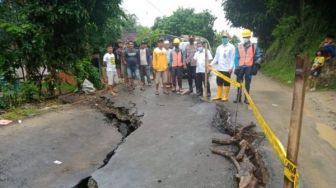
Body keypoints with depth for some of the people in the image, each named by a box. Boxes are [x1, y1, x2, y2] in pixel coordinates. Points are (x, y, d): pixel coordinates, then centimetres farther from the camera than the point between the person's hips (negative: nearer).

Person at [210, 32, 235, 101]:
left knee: (226, 83, 3)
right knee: (219, 82, 9)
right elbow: (216, 57, 13)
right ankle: (218, 96, 18)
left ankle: (225, 97, 10)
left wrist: (231, 67, -16)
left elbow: (232, 58, -8)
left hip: (227, 69, -5)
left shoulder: (231, 47, -3)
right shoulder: (219, 47, 13)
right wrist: (211, 64, 0)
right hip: (219, 68, 5)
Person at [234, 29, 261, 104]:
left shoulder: (254, 46, 4)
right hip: (241, 67, 1)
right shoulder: (239, 47, 5)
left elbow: (257, 57, 9)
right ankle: (238, 97, 11)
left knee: (247, 83, 4)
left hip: (249, 67, -1)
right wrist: (236, 67, -6)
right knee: (239, 82, 3)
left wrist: (256, 65, -3)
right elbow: (236, 58, 3)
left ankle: (246, 98, 12)